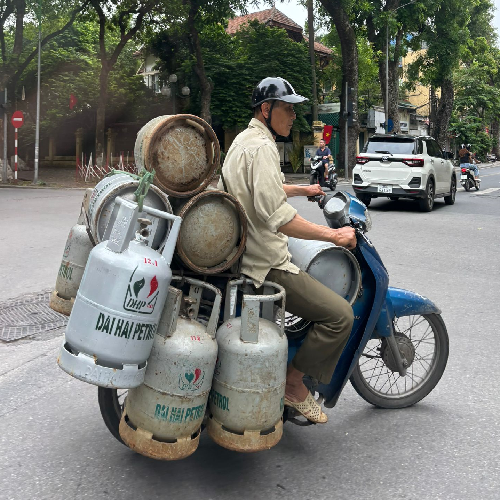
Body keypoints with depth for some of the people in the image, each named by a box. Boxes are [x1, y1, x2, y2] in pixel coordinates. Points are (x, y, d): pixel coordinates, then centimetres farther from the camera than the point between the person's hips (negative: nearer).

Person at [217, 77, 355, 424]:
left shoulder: (244, 140, 17)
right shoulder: (261, 147, -18)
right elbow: (277, 216, -29)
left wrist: (302, 189, 38)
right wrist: (333, 235, -24)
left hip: (244, 251, 11)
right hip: (265, 265, -11)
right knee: (340, 315, -14)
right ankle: (293, 382, 2)